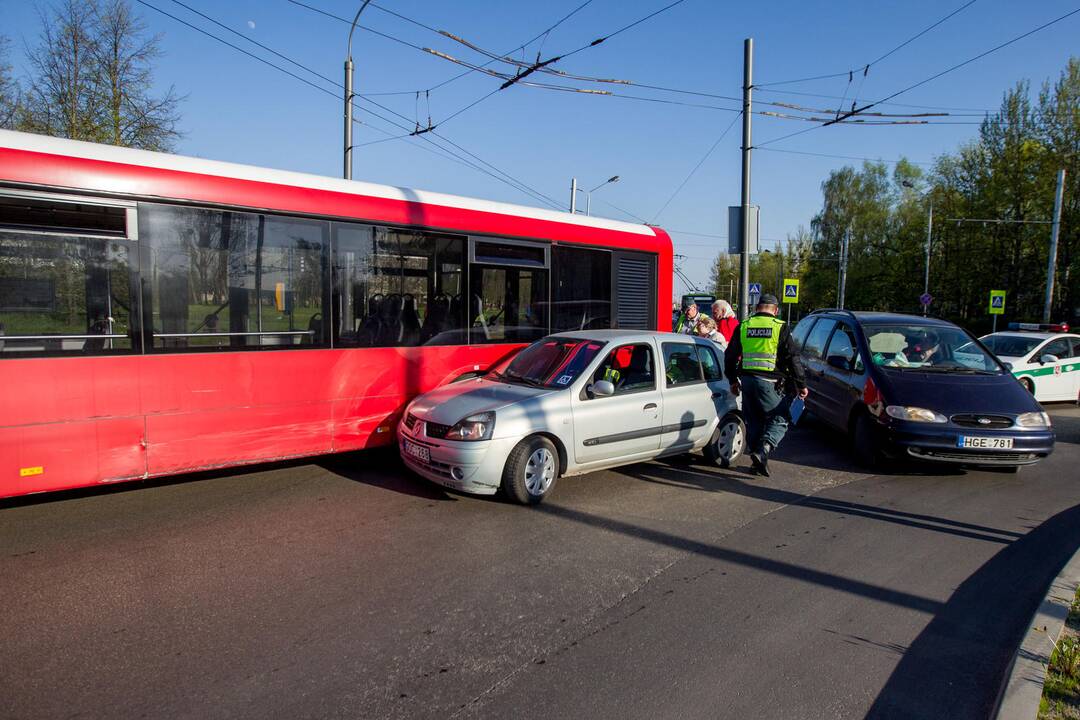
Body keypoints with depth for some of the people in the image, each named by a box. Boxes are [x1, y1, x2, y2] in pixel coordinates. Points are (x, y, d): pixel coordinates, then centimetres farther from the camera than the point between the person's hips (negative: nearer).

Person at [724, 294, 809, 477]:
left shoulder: (743, 326, 10)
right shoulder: (780, 327, -2)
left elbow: (730, 355, 15)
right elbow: (792, 358, -5)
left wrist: (733, 380, 25)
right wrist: (801, 385, 2)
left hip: (747, 380, 5)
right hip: (769, 381, -5)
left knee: (753, 421, 15)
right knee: (779, 420, 2)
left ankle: (758, 461, 18)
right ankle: (762, 452, -19)